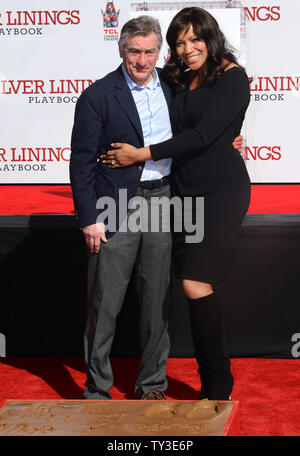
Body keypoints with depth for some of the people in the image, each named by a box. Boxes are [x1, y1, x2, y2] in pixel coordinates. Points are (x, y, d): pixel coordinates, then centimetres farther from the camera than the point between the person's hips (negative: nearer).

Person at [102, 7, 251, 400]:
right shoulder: (182, 82, 15)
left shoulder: (232, 77, -6)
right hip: (185, 191, 7)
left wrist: (141, 154, -14)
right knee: (199, 292, 4)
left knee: (196, 284, -16)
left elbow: (201, 135, -15)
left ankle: (219, 383, -4)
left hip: (222, 191, -6)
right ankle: (211, 383, 12)